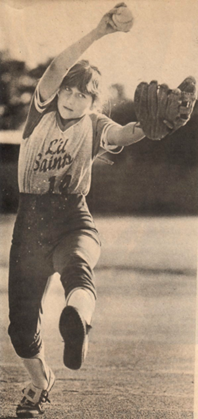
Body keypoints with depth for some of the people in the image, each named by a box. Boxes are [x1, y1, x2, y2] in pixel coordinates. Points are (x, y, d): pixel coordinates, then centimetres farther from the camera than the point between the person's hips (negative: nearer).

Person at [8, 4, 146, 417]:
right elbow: (56, 69, -14)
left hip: (74, 222, -2)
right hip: (30, 225, 2)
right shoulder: (42, 113, 4)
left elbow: (125, 134, -18)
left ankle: (77, 322, -72)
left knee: (77, 270, -37)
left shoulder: (94, 126, 4)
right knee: (21, 322, 4)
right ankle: (39, 382, 34)